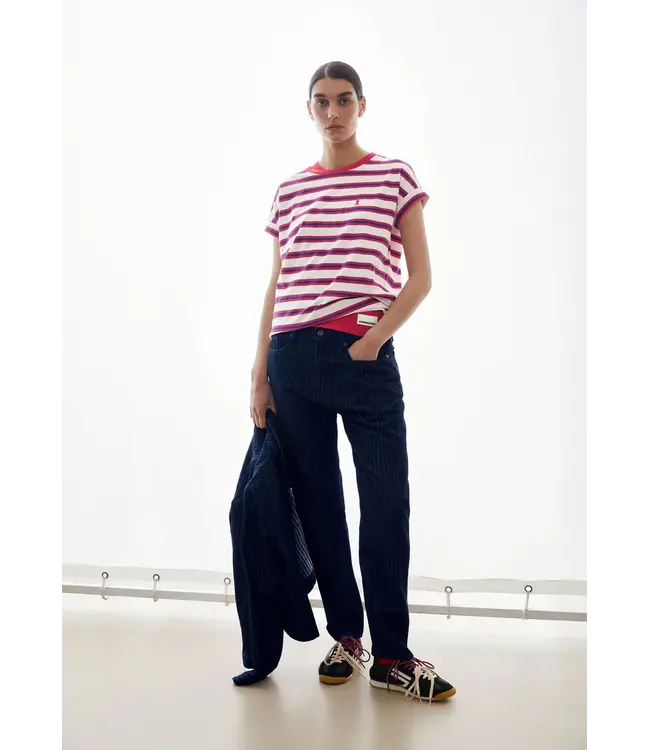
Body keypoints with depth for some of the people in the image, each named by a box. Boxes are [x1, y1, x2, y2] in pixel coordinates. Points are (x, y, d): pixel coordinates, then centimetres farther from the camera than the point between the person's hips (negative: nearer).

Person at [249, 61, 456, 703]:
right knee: (317, 500, 7)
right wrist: (259, 373, 8)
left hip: (366, 358, -3)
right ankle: (346, 636, 21)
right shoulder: (289, 191, 15)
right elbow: (275, 288, 14)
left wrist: (376, 337, -11)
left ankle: (391, 655, 8)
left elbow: (420, 277, 3)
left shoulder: (395, 176, 8)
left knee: (386, 504, -4)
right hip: (294, 358, 3)